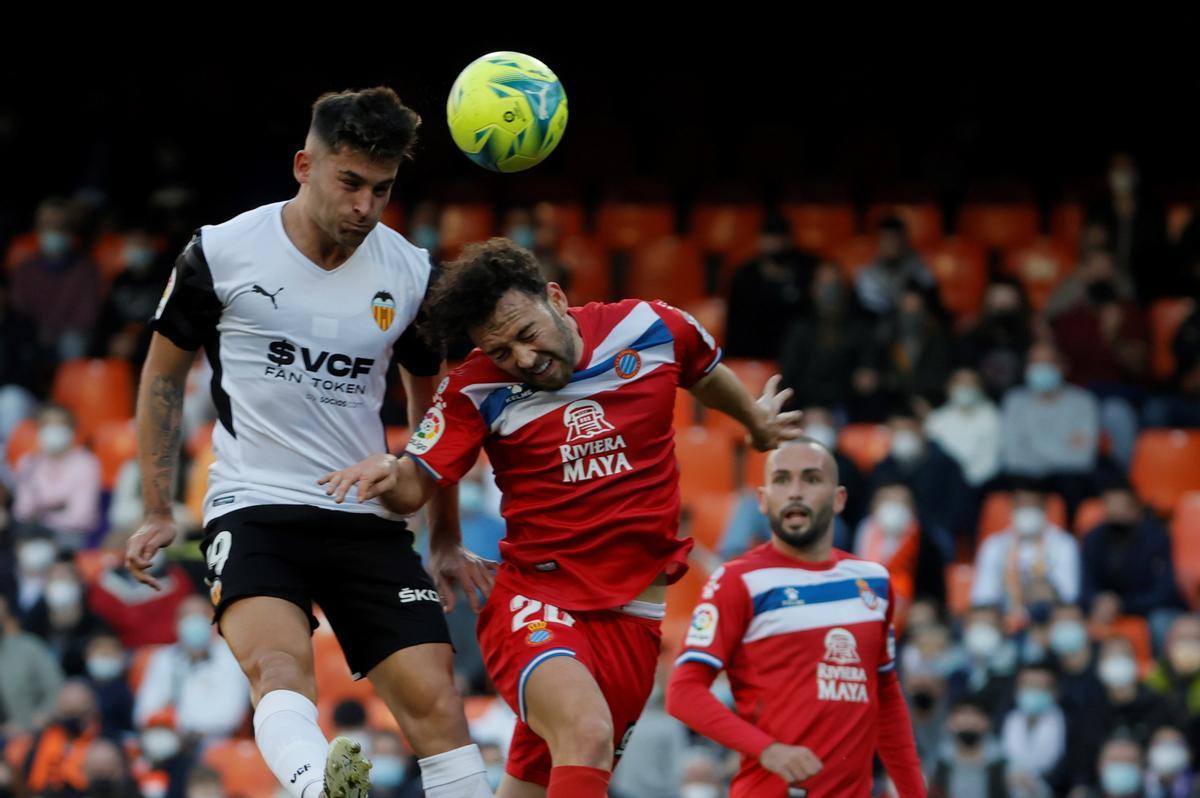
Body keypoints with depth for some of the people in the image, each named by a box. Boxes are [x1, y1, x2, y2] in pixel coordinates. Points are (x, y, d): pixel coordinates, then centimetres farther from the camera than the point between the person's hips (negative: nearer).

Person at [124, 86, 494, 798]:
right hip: (254, 510, -4)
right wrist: (158, 512, 8)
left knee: (436, 699, -11)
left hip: (368, 519, 4)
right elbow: (165, 374, 11)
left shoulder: (411, 274, 4)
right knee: (279, 663, -32)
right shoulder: (223, 253, -3)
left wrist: (447, 542, 19)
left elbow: (431, 404, 19)